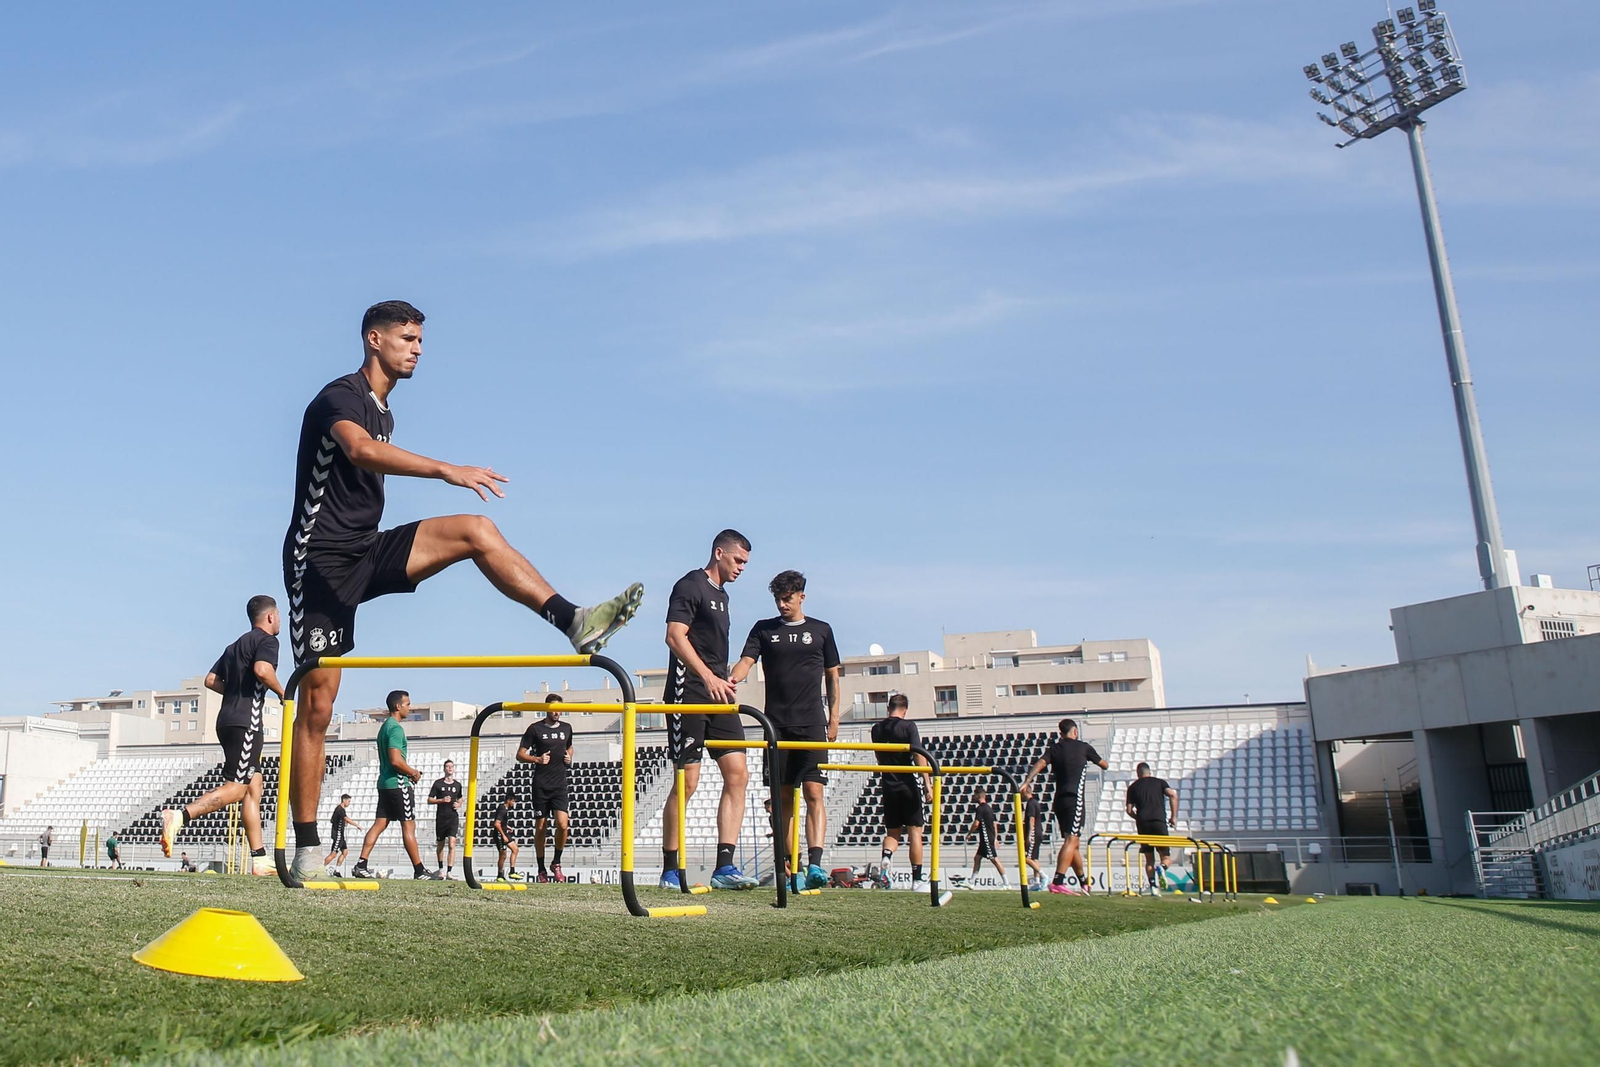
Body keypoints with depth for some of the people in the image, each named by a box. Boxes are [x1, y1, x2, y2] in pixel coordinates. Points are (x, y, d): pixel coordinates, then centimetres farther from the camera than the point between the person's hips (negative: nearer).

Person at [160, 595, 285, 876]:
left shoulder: (236, 645, 24)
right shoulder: (266, 640, -2)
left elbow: (211, 680, 19)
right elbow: (262, 669, -21)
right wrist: (282, 692, -7)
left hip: (228, 719, 9)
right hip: (245, 722, -9)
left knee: (253, 789, 6)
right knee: (236, 788, -12)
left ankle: (260, 860, 3)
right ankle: (179, 816, -26)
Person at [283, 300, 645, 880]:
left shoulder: (382, 410, 17)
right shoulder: (341, 396, -11)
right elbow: (360, 450, -34)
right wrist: (446, 470, -47)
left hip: (367, 551, 7)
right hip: (322, 559, -7)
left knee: (475, 530, -15)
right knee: (316, 706, -6)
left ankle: (573, 621, -23)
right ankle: (306, 848, 3)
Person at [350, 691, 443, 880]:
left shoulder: (384, 726, 17)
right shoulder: (396, 728, -14)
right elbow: (396, 760, -23)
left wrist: (409, 771, 17)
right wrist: (413, 772, -8)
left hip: (384, 782, 9)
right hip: (398, 783, -9)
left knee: (379, 824, 7)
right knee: (409, 826, -4)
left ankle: (361, 865, 2)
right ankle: (419, 870, 1)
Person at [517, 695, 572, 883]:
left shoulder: (566, 728, 11)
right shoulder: (535, 729, -1)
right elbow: (520, 755, 1)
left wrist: (569, 758, 7)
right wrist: (537, 759, -16)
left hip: (560, 785, 2)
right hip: (541, 786, -2)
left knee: (562, 824, -13)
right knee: (540, 827, 3)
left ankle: (557, 864, 6)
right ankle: (542, 870, 14)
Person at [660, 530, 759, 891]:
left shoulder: (721, 594, 21)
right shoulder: (691, 585, -6)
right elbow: (675, 636, -18)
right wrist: (708, 677, -25)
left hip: (719, 695, 9)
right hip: (689, 693, -9)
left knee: (737, 773, -1)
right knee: (687, 781, -6)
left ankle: (724, 866, -1)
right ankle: (669, 870, 4)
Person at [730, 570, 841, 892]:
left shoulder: (821, 630, 11)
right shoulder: (763, 629, 11)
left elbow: (832, 677, 14)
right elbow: (747, 660, -2)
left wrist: (834, 717, 5)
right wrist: (733, 677, -25)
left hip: (812, 723, -1)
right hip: (777, 723, 2)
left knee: (813, 793, -13)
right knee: (784, 798, 3)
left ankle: (815, 864, -22)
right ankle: (792, 870, 9)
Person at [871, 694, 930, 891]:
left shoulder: (877, 729, 7)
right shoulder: (908, 726, -7)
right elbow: (918, 755, -18)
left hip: (889, 785, 4)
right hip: (908, 785, -4)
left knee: (892, 831, 12)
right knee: (915, 831, 2)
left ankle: (886, 857, -18)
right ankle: (917, 880, 1)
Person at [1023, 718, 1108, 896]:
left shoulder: (1054, 748, 13)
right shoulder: (1083, 747, 7)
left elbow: (1041, 763, -7)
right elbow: (1104, 765, 21)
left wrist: (1027, 782, -16)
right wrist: (1104, 763, 44)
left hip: (1059, 800, 6)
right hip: (1074, 799, -6)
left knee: (1072, 842, 15)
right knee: (1071, 841, -14)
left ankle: (1084, 882, 26)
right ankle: (1057, 882, -27)